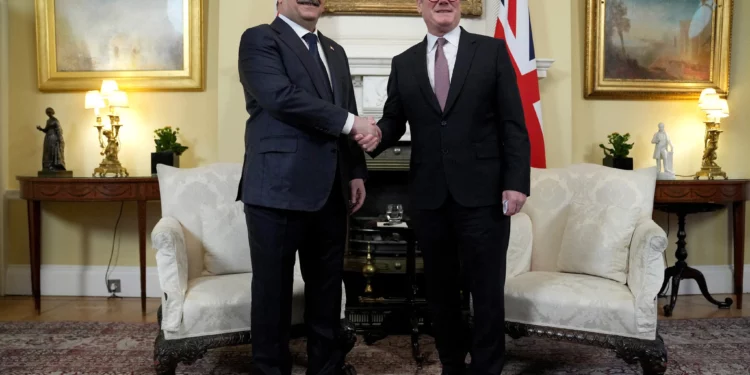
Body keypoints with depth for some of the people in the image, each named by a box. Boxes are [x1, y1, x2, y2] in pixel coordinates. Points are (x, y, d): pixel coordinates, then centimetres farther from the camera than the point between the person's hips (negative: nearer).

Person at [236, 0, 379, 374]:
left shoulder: (335, 52, 21)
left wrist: (355, 172, 13)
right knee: (274, 289, 4)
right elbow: (281, 96, -17)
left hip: (329, 191, 7)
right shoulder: (260, 39, -2)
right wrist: (349, 121, -15)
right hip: (279, 189, -6)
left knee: (327, 287, 13)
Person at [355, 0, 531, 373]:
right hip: (429, 196, 3)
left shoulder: (491, 50, 3)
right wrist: (378, 135, -13)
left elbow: (513, 124, -2)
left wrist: (517, 182, -9)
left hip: (482, 194, -3)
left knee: (487, 292, 5)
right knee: (439, 291, 14)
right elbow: (393, 120, 11)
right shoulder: (403, 63, 10)